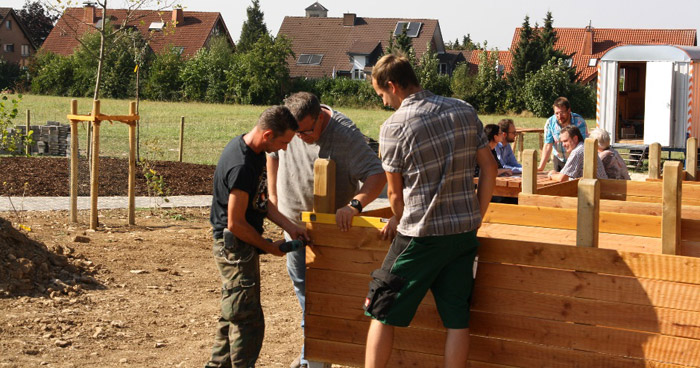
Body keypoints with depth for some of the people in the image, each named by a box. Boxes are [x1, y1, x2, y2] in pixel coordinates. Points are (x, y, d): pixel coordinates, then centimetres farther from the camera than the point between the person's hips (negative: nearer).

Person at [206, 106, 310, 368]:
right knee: (248, 319, -4)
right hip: (234, 246, -10)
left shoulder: (254, 152, 4)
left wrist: (289, 227, 3)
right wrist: (269, 247, -11)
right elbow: (235, 224, -24)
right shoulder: (241, 166, -27)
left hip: (241, 245, 10)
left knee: (233, 314, 20)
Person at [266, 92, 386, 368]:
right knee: (300, 281, 16)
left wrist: (354, 205, -45)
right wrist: (273, 195, 12)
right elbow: (274, 153, 11)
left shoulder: (345, 135, -27)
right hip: (294, 219, 6)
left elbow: (377, 174, -31)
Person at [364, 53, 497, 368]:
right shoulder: (464, 111, 5)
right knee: (457, 319, 8)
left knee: (382, 313, 9)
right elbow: (489, 168, 8)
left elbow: (395, 192, -1)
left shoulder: (394, 126, -9)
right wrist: (476, 219, 14)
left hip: (422, 236, -5)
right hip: (464, 231, 5)